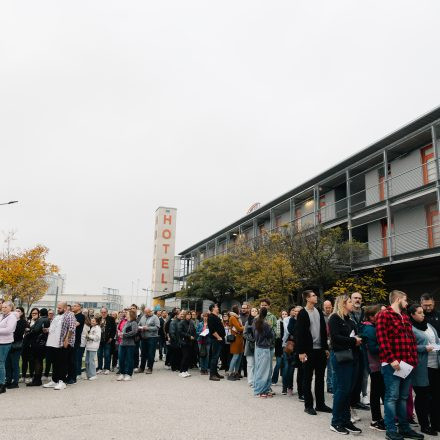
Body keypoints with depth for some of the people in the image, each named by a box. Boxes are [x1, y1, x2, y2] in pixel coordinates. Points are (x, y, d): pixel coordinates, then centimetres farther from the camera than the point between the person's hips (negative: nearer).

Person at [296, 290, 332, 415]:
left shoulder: (319, 312, 10)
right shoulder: (302, 314, -9)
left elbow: (324, 331, 14)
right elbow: (299, 333, -12)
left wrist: (326, 348, 10)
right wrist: (301, 352, -15)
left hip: (320, 350, 6)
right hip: (309, 351, -6)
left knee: (320, 378, 13)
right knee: (308, 378, 5)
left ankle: (320, 404, 23)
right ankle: (308, 405, 14)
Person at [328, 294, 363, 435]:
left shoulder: (350, 320, 17)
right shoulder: (334, 318, -7)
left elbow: (354, 336, 19)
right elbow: (335, 337, -17)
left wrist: (359, 340, -2)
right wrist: (353, 341, -12)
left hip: (352, 357, 8)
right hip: (341, 357, -8)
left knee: (349, 390, 9)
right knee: (342, 390, -5)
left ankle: (346, 420, 18)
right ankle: (336, 422, 6)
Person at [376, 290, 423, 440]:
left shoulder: (405, 317, 19)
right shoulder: (384, 315, -8)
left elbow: (412, 339, 22)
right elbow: (382, 339, -15)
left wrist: (414, 359, 12)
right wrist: (391, 359, -19)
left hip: (408, 364, 8)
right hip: (392, 364, -8)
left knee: (403, 397, 15)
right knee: (392, 397, -2)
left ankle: (404, 428, 25)